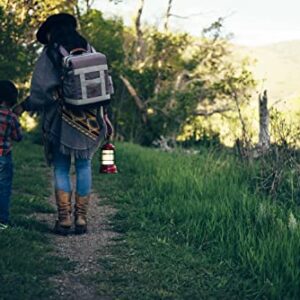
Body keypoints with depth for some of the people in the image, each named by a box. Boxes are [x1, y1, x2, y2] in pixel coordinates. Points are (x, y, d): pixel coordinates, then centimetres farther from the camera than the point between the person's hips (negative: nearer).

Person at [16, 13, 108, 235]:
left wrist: (25, 106, 9)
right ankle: (81, 219, 9)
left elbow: (40, 94, -9)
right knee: (84, 167, 11)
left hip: (61, 123, -3)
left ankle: (64, 219, 4)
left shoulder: (49, 55, -6)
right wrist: (102, 117, 14)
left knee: (61, 169, 7)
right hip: (89, 122, 3)